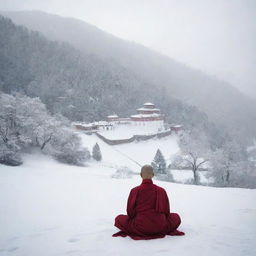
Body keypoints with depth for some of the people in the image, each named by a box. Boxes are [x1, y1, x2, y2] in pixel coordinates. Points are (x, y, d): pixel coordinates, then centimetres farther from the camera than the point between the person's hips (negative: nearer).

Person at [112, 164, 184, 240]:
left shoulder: (134, 191, -3)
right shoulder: (161, 190, 0)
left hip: (139, 228, 0)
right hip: (160, 227, 1)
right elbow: (166, 211, 7)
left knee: (119, 219, 21)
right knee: (176, 217, 27)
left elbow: (130, 212, 2)